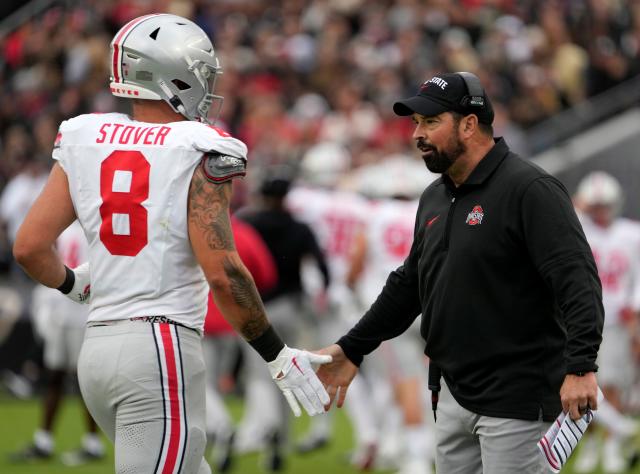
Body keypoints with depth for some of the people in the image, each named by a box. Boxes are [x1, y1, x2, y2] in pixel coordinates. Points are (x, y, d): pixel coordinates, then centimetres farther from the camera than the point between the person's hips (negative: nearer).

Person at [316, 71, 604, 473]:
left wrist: (580, 366, -32)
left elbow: (577, 279, -21)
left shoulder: (529, 190, -13)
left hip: (516, 398, -8)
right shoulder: (435, 199, 15)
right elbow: (408, 285, 25)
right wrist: (352, 349, 20)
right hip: (453, 395, 9)